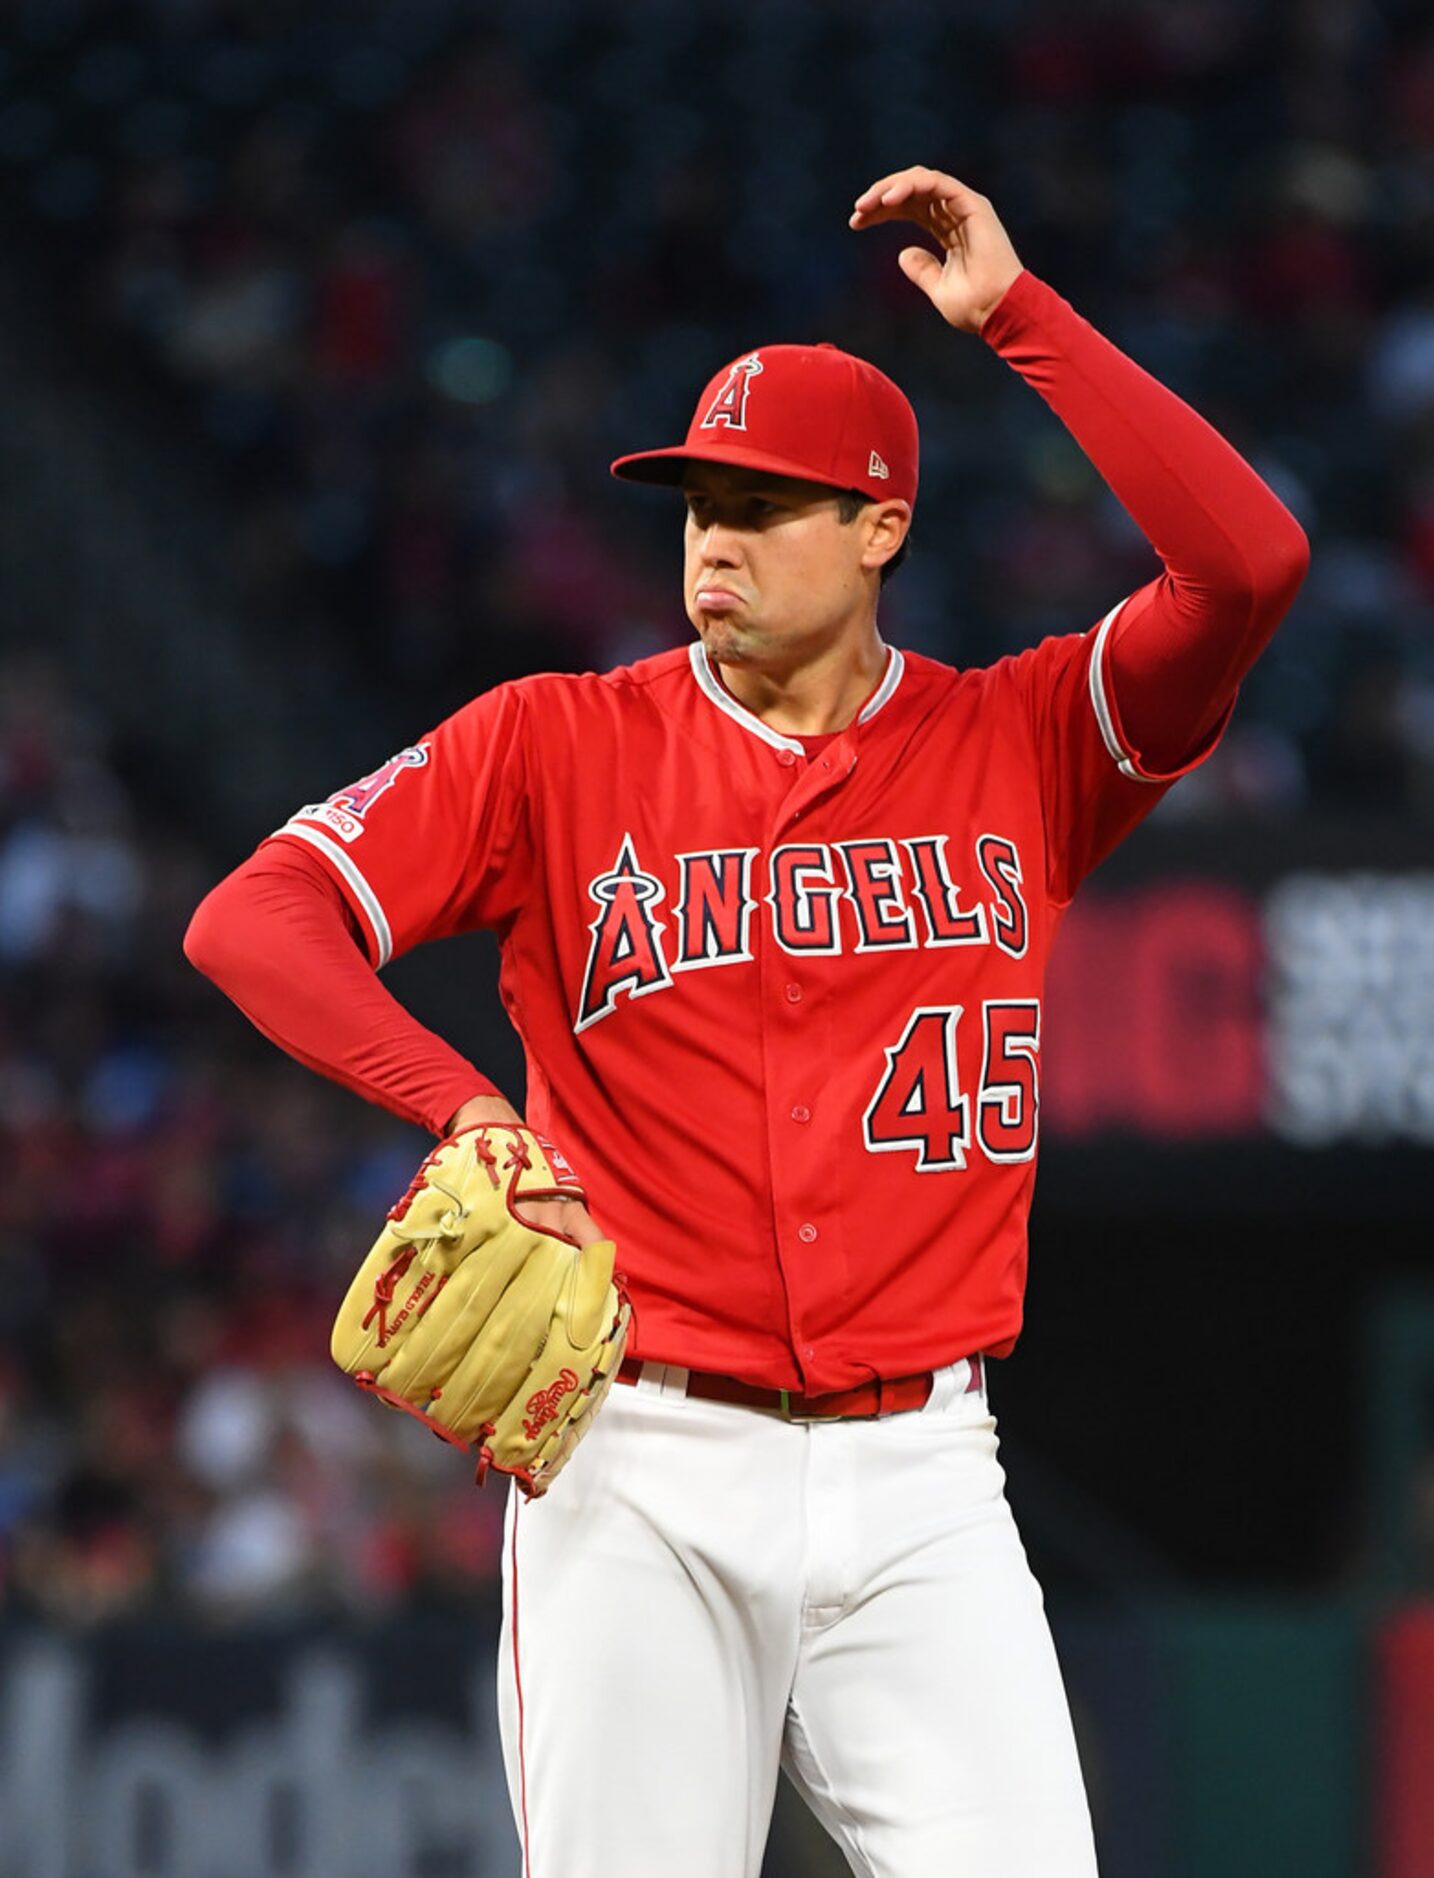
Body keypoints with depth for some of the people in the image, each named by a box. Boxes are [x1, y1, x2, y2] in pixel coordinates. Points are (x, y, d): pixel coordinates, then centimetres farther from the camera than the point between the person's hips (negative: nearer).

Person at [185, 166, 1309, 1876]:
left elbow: (1251, 562, -8)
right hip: (643, 1476, -1)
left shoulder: (1017, 744, 7)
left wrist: (1015, 315, -6)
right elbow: (253, 919, -2)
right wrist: (465, 1108, -18)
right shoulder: (557, 744, 6)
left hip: (920, 1487, 1)